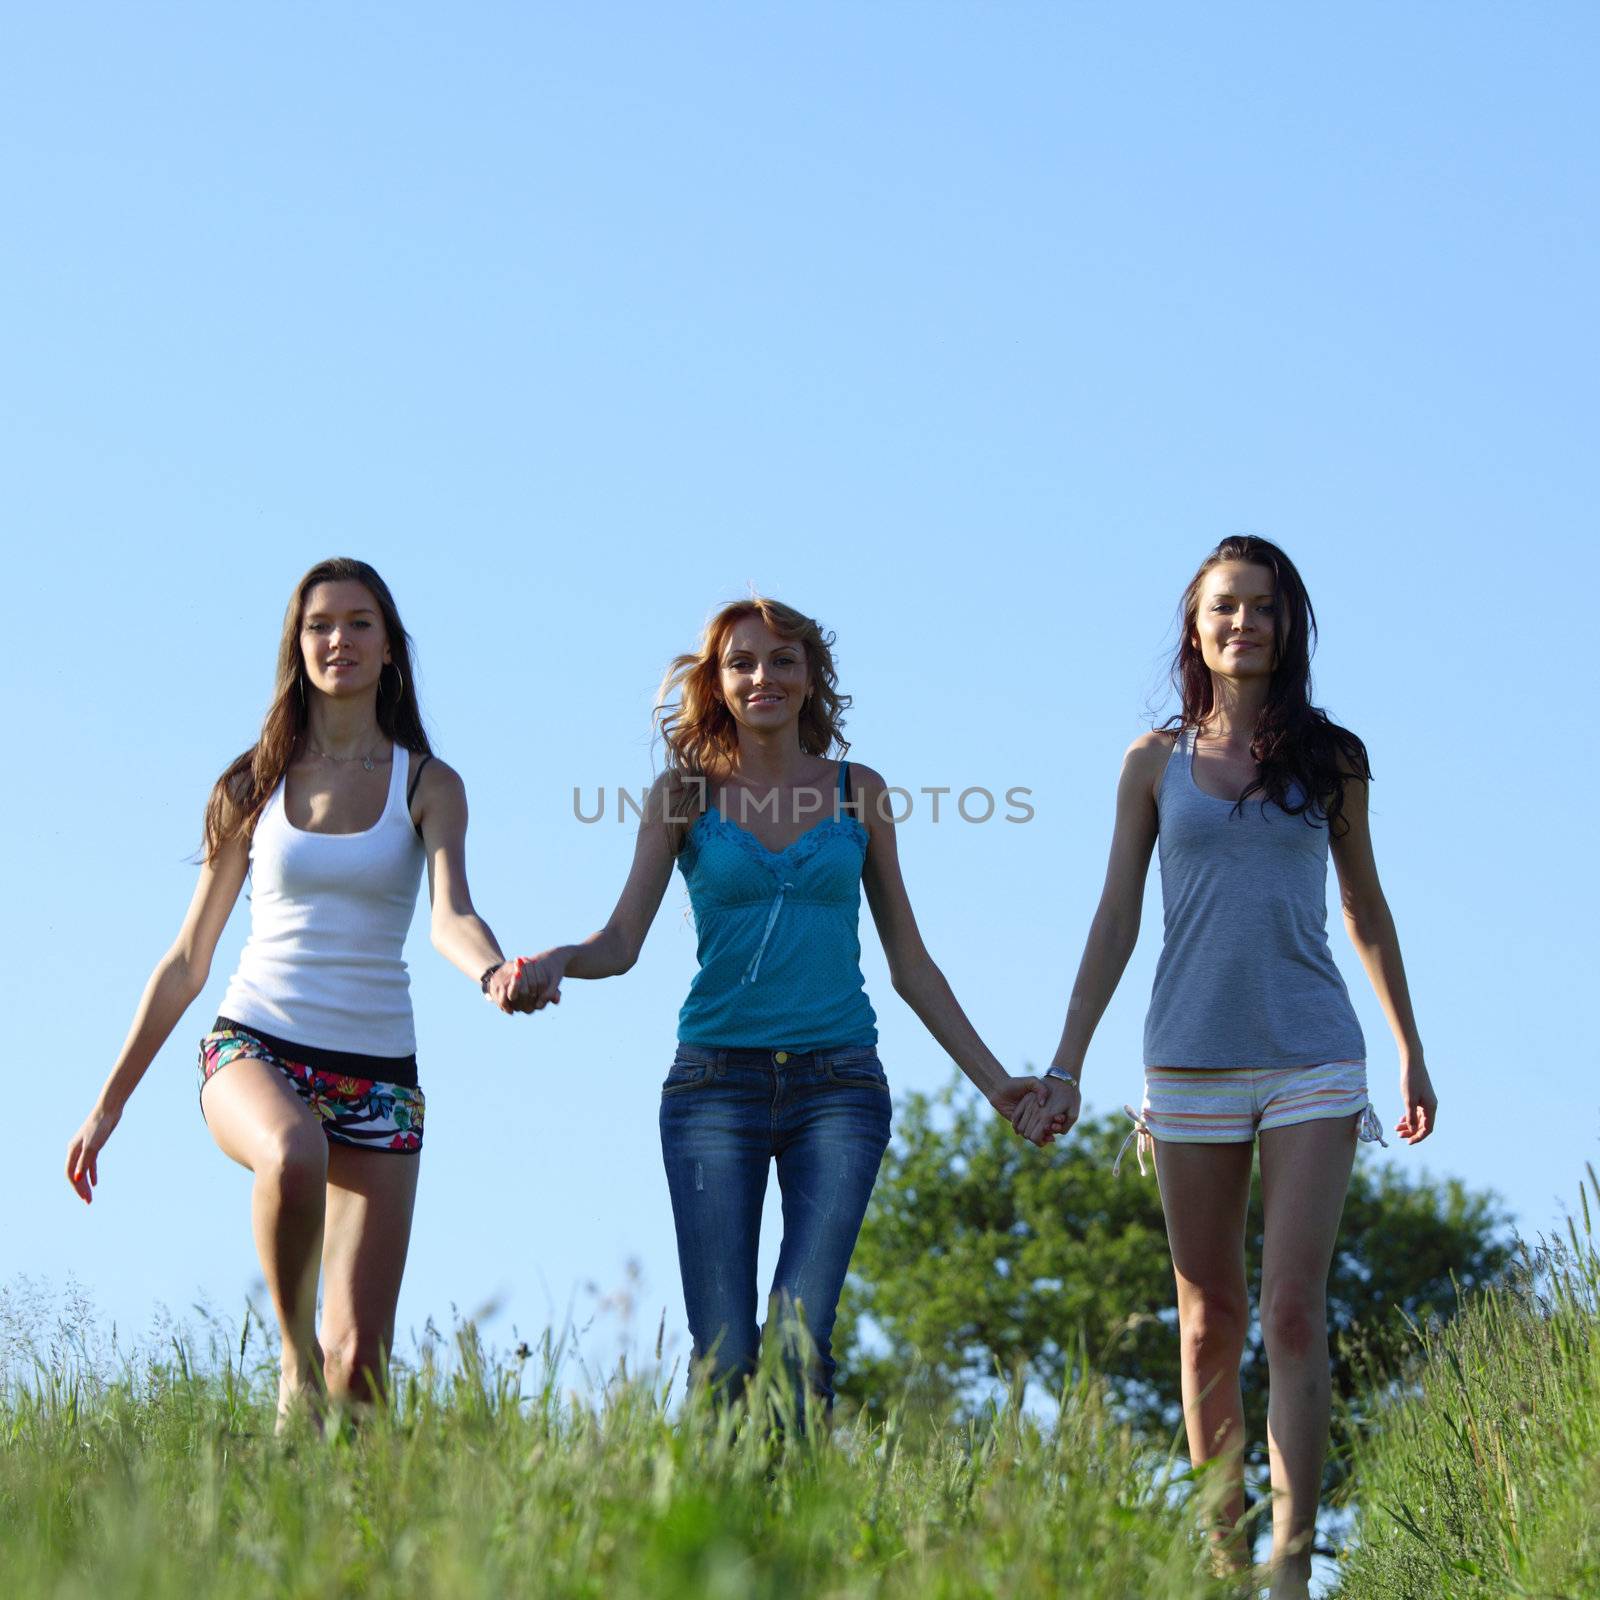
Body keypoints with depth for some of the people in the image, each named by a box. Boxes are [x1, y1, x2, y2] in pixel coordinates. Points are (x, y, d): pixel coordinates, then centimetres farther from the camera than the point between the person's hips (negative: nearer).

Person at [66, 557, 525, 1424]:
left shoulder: (428, 786, 6)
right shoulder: (253, 788, 9)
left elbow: (451, 915, -12)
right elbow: (186, 962, 13)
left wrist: (492, 970, -37)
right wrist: (110, 1100, 11)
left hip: (378, 1069, 0)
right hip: (255, 1046, 0)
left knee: (362, 1361, -7)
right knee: (294, 1154, -37)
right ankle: (294, 1356, -16)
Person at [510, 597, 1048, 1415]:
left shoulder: (857, 791, 11)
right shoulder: (685, 793, 8)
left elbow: (910, 963, 15)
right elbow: (621, 940, 0)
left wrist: (994, 1081, 13)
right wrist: (557, 961, -23)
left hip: (838, 1081, 0)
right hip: (715, 1079, 0)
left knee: (802, 1334, -15)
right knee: (722, 1356, -7)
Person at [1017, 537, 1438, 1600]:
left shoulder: (1329, 758, 7)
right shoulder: (1157, 760, 7)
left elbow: (1367, 910, 16)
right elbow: (1116, 919, 9)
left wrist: (1413, 1054, 18)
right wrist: (1066, 1067, 4)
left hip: (1312, 1062, -1)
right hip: (1192, 1063, 1)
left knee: (1294, 1312, -11)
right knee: (1211, 1323, 5)